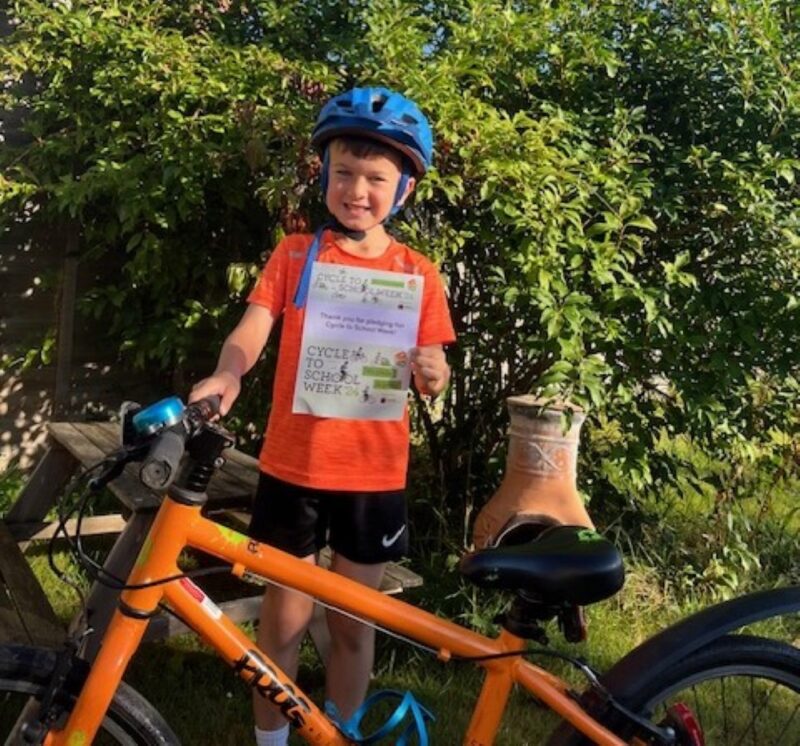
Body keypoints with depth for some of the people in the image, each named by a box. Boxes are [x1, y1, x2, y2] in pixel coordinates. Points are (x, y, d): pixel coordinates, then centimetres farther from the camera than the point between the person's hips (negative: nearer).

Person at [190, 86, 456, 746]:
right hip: (293, 464, 0)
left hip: (374, 472, 1)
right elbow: (253, 326, -9)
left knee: (352, 623, 14)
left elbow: (430, 373, 3)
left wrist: (432, 373, -22)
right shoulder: (295, 253, 1)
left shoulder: (417, 274, 2)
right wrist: (226, 375, -30)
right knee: (285, 619, 10)